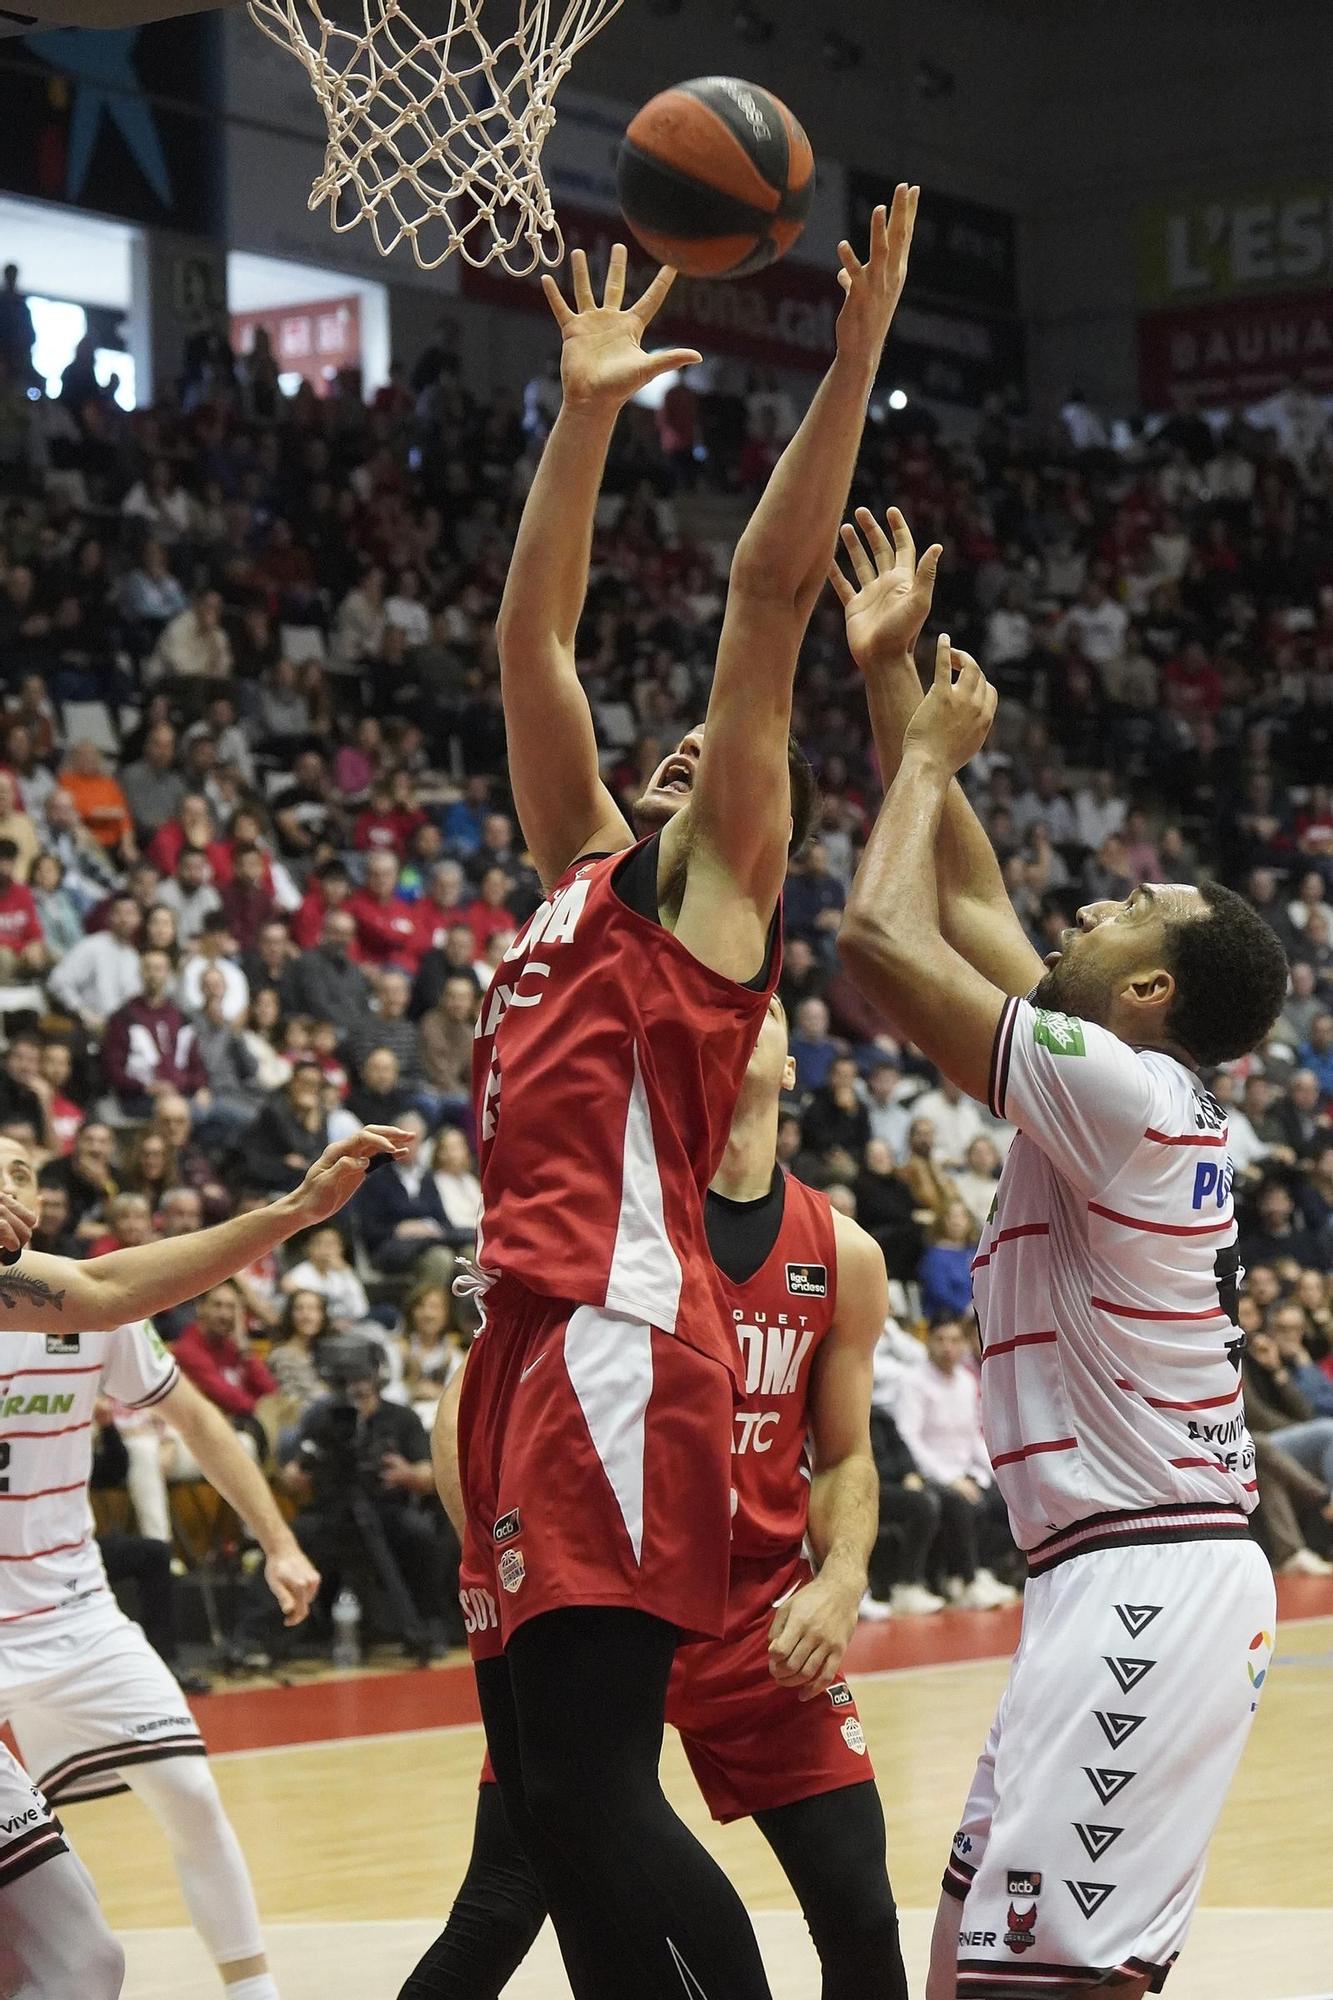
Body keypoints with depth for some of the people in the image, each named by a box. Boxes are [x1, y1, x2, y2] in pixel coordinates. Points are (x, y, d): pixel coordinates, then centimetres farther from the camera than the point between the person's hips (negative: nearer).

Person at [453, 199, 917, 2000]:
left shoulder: (723, 884, 7)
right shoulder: (588, 875, 24)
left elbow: (770, 595, 0)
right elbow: (533, 641, 23)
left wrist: (853, 364, -4)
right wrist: (585, 416, 21)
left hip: (626, 1345, -8)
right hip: (535, 1342, 8)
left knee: (592, 1787, -15)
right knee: (545, 1794, 6)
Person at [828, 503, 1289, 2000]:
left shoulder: (1120, 1094, -13)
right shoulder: (1140, 1098, 13)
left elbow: (882, 934, -17)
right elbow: (962, 899, 22)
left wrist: (927, 754, -1)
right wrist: (892, 681, 23)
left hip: (1144, 1587, -10)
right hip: (1150, 1582, 10)